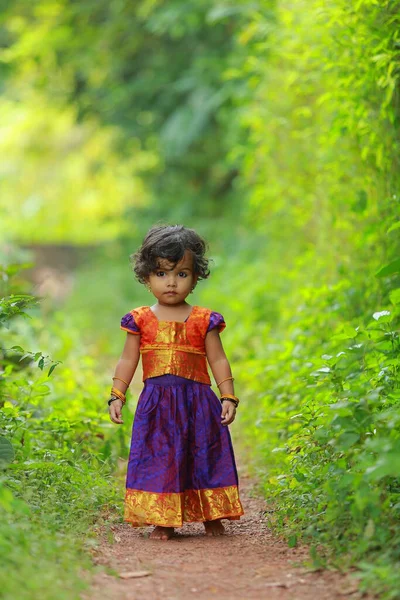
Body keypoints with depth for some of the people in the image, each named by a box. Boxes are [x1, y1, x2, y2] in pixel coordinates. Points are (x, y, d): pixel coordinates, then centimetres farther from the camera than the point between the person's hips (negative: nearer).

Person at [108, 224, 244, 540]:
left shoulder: (204, 320, 2)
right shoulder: (141, 320, 4)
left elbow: (218, 360, 4)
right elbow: (128, 361, 8)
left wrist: (229, 397, -2)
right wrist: (117, 396, 2)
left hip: (197, 401, 0)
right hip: (156, 403, 1)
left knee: (204, 457, 4)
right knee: (159, 458, -1)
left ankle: (212, 517, 17)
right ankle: (164, 521, 8)